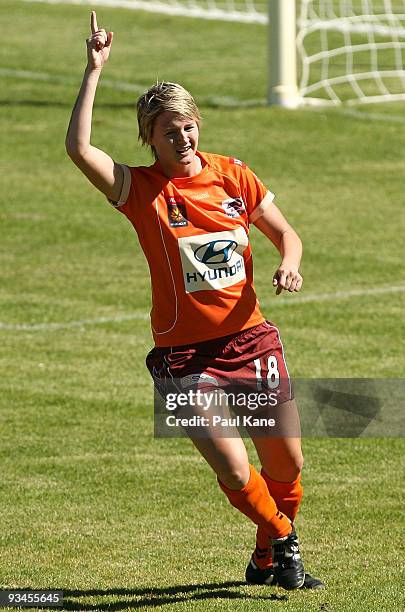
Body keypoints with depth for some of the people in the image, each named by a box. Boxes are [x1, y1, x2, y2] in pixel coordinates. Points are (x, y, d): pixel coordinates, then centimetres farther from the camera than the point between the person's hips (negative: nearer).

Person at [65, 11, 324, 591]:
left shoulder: (231, 174, 3)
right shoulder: (139, 189, -6)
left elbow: (284, 232, 13)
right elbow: (78, 148, -21)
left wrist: (289, 265, -9)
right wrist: (95, 71, -21)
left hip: (250, 339, 4)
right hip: (184, 353, -4)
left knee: (287, 465, 8)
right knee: (235, 474, -13)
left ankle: (267, 561, 33)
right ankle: (284, 541, 17)